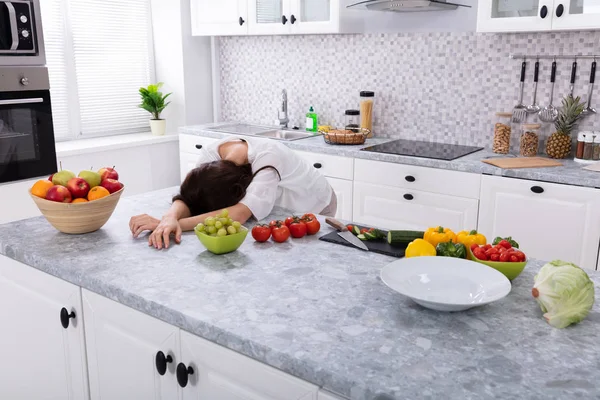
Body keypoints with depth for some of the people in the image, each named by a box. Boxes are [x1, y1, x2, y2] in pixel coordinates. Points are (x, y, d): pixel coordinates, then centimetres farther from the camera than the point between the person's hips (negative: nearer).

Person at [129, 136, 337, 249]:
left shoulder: (267, 158, -42)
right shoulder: (211, 153, -26)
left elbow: (239, 215, -52)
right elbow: (189, 196, -31)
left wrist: (171, 222, -56)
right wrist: (170, 218, -54)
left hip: (314, 209, -4)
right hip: (281, 208, 4)